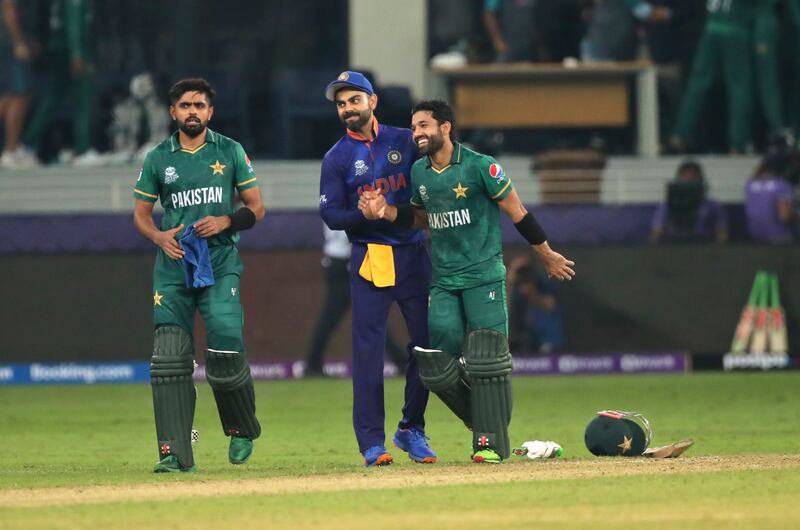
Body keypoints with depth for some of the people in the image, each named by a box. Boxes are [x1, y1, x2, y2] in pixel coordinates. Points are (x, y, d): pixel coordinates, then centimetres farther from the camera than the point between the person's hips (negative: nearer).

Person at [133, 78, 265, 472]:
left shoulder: (230, 152, 7)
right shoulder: (158, 159, 10)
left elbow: (256, 209, 8)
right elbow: (141, 214, 13)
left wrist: (226, 221, -11)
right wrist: (159, 236, -8)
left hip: (220, 266, -2)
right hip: (173, 268, 2)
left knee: (226, 349, -12)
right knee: (169, 359, -8)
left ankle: (242, 429, 16)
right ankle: (174, 453, -8)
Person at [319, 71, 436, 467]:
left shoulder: (404, 141, 8)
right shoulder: (337, 159, 2)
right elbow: (330, 215, -3)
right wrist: (364, 214, -21)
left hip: (412, 253, 3)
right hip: (369, 257, -3)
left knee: (427, 342, 4)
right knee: (368, 349, -8)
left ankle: (411, 429, 20)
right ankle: (372, 442, -5)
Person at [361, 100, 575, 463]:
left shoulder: (480, 167, -10)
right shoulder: (418, 173, 8)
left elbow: (516, 212, -3)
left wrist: (547, 255, 3)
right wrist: (387, 212, 4)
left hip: (484, 277, -5)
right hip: (443, 282, 6)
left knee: (486, 361, -9)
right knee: (439, 368, -3)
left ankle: (491, 443, -2)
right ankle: (484, 422, 15)